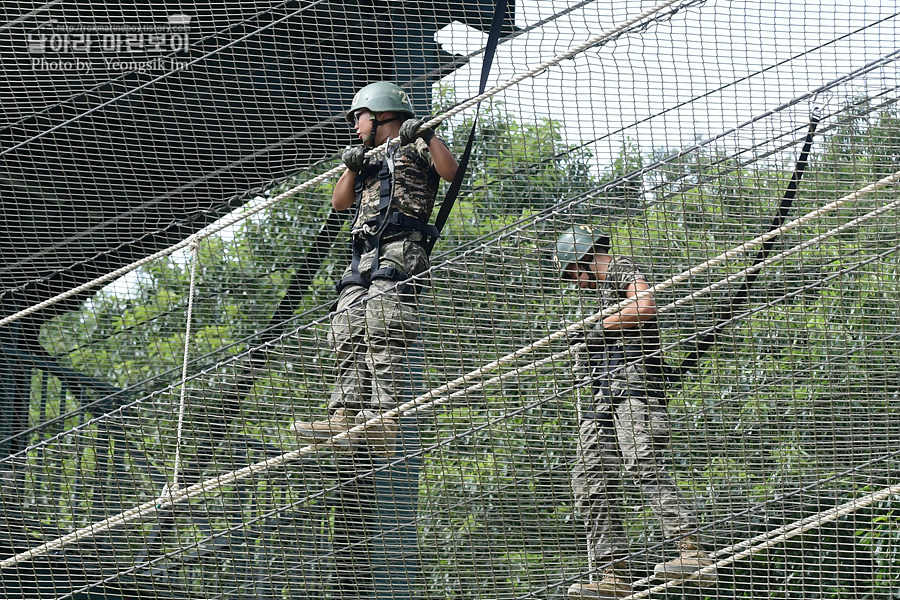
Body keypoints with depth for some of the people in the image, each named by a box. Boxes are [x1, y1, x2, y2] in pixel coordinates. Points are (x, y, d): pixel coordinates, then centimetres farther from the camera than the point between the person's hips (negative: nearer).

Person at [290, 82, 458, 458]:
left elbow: (450, 172, -7)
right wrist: (352, 168, 12)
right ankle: (345, 417, -15)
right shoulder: (371, 163, 33)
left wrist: (426, 135, -17)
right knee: (348, 332, -6)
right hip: (363, 258, 8)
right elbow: (339, 202, 27)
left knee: (382, 329, -23)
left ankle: (385, 416, -31)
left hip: (399, 249, -8)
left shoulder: (415, 149, 10)